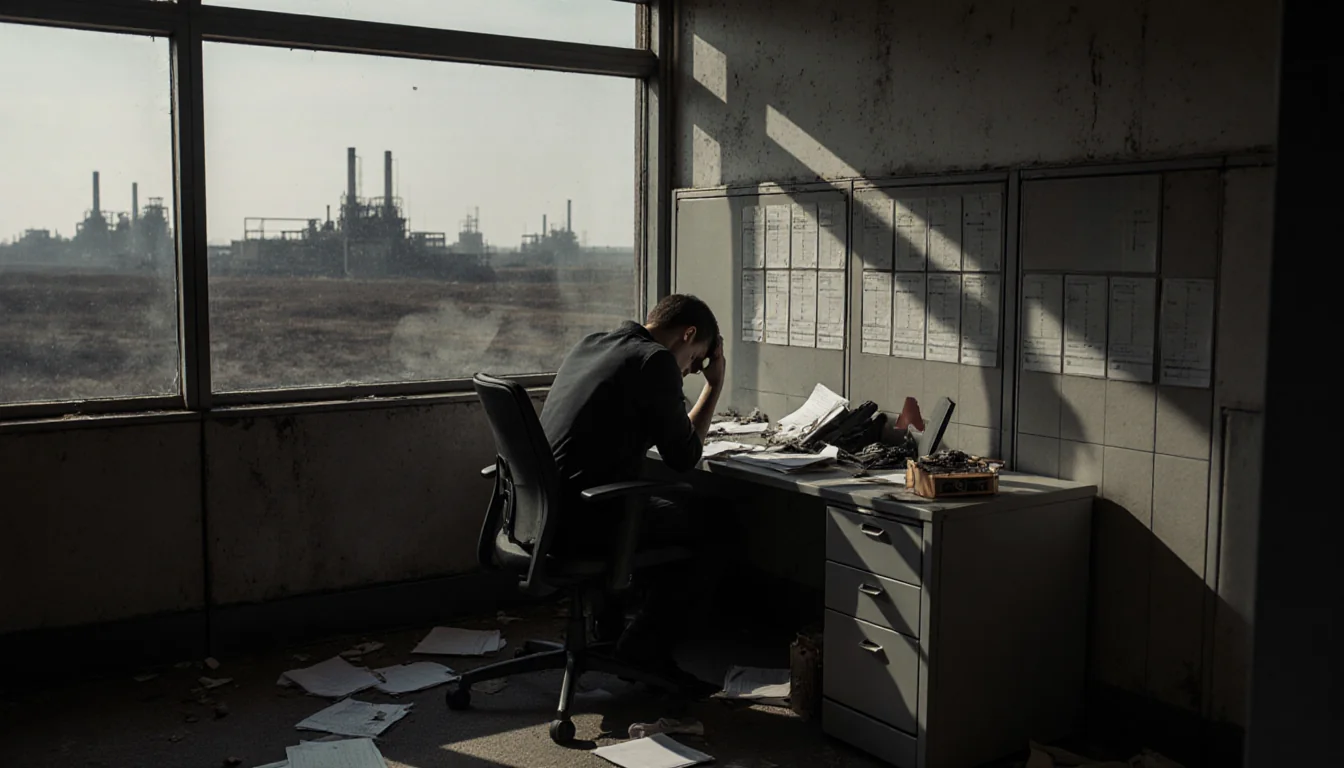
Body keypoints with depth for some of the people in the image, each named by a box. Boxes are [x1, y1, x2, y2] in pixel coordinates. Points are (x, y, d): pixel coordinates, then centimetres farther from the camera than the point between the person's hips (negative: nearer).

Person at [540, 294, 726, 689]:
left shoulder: (589, 345, 17)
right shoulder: (655, 361, -10)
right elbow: (684, 457, -3)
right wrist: (714, 387, 8)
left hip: (538, 513, 9)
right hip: (583, 522, -9)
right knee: (702, 532, 9)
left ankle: (614, 623, 37)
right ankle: (645, 650, 11)